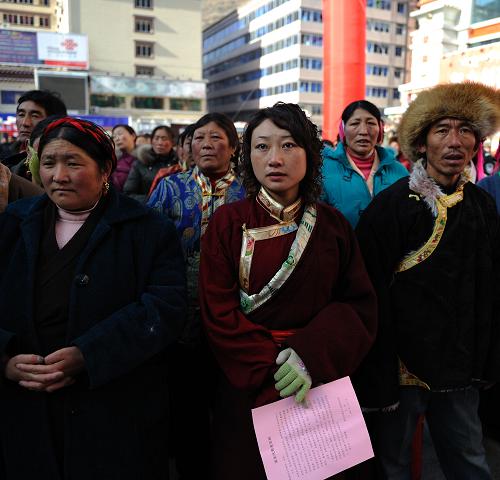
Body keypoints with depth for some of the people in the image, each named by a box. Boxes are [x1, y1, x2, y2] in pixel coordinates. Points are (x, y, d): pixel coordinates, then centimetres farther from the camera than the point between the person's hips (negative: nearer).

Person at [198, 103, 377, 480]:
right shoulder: (228, 222, -7)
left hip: (321, 386, 2)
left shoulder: (332, 224, -2)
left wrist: (311, 356, -20)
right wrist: (273, 367, -19)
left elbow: (360, 305, -5)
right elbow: (218, 312, -10)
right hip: (247, 388, -1)